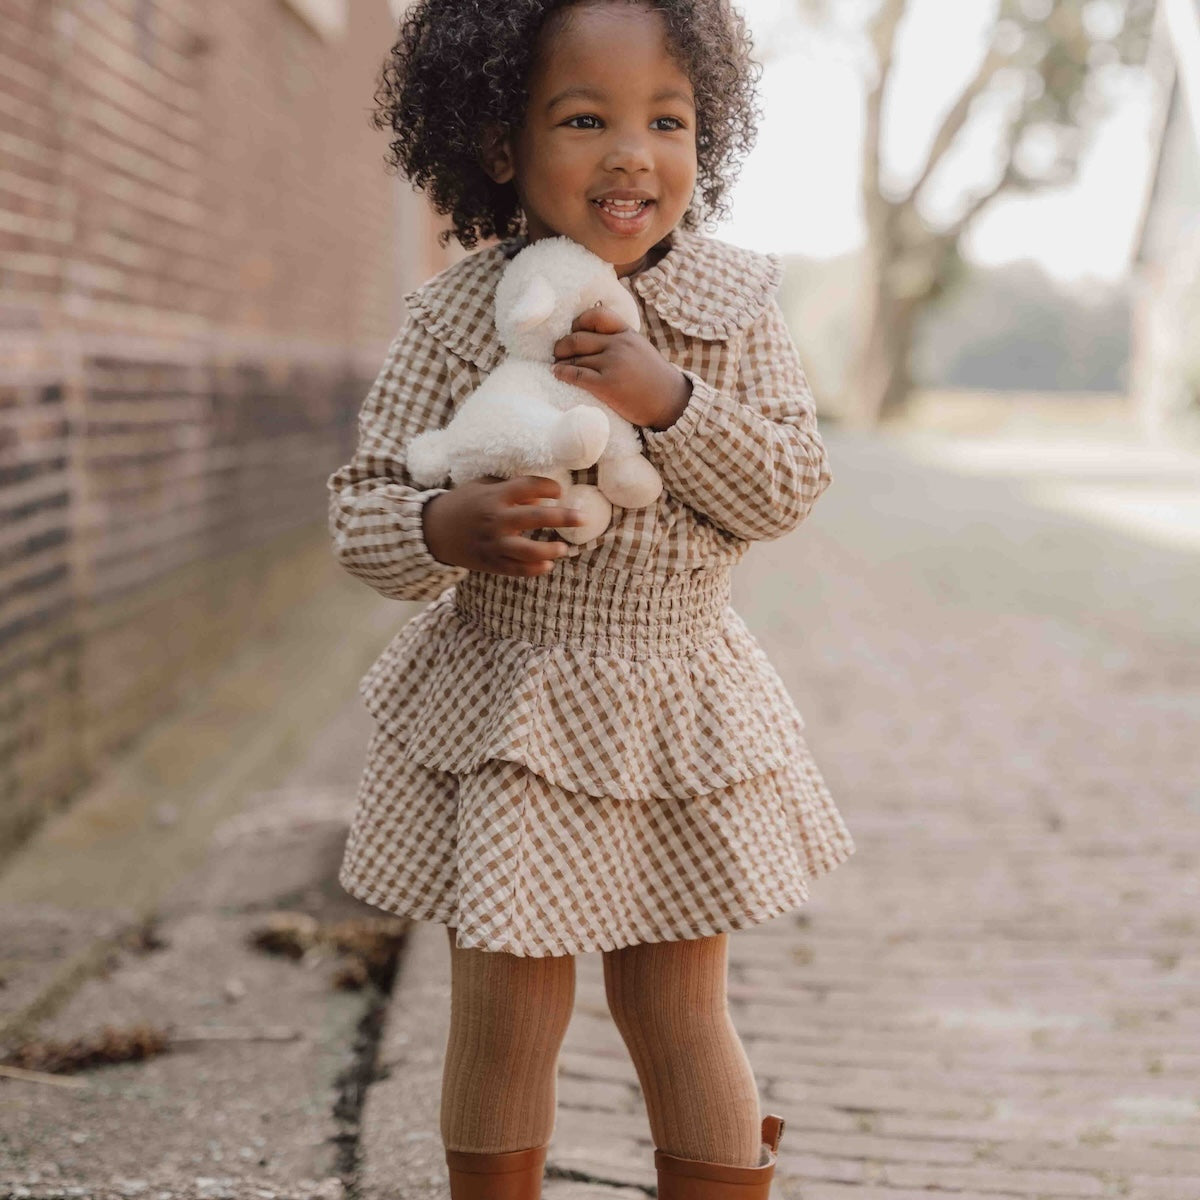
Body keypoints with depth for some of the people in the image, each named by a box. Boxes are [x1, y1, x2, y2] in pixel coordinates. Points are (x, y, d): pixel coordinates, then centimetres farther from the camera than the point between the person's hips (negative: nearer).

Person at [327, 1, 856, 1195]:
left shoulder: (735, 299, -5)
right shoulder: (457, 314, -10)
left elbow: (791, 488, -7)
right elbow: (359, 508, -7)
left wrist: (669, 399, -22)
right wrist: (444, 530, -30)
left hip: (678, 707, 1)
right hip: (505, 707, -1)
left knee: (677, 1011, 12)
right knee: (507, 1018, 8)